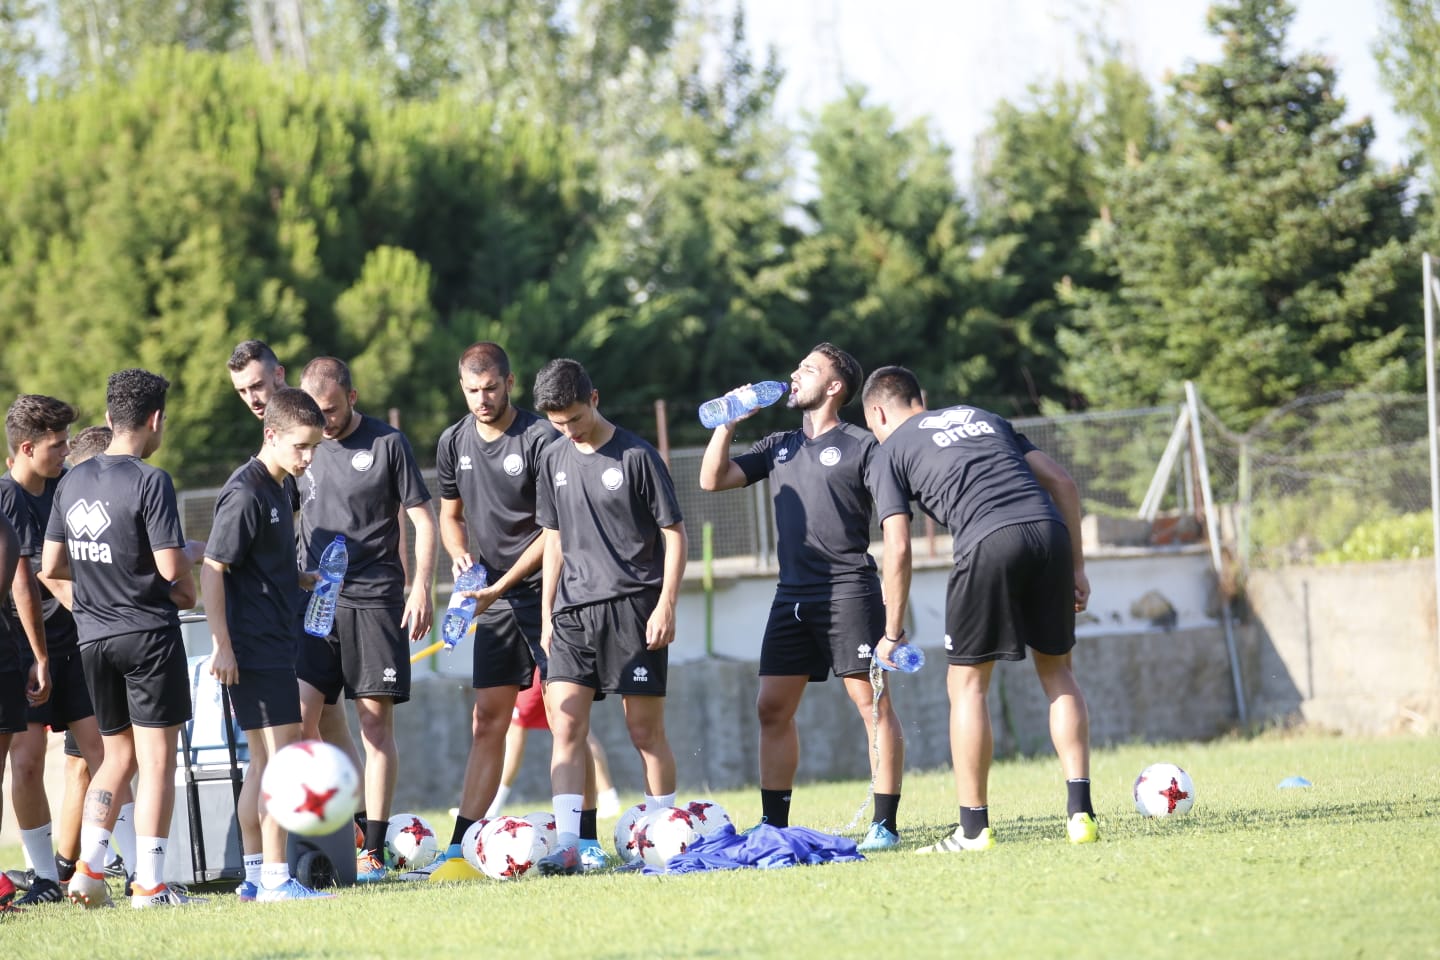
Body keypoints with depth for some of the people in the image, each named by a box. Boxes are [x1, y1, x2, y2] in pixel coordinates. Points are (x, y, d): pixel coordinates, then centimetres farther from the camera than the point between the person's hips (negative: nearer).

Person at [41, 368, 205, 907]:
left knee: (118, 756, 17)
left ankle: (88, 868, 4)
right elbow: (172, 567, -18)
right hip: (148, 633, -6)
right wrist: (186, 588, 5)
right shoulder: (150, 481, -14)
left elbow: (51, 567, 11)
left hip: (93, 637, 6)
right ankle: (149, 886, -3)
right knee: (156, 760, -1)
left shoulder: (72, 482, 7)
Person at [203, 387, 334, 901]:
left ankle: (256, 876, 17)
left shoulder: (278, 490, 14)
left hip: (275, 645, 10)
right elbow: (213, 568, -18)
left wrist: (305, 580, 11)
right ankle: (275, 878, -10)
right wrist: (222, 644, -20)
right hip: (253, 649, -10)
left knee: (264, 762, 12)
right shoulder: (245, 493, -15)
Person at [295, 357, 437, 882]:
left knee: (376, 720, -3)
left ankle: (373, 851, 0)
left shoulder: (387, 443, 0)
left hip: (375, 600, -3)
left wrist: (421, 588, -8)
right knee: (302, 715, -10)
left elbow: (423, 519, 2)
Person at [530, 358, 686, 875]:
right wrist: (547, 613, 15)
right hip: (573, 612, 5)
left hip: (632, 608, -5)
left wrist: (665, 604, -11)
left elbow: (674, 534, -3)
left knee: (646, 730, 0)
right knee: (566, 725, -8)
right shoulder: (554, 459, 11)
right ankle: (566, 845, -14)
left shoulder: (636, 456, -5)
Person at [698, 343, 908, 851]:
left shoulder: (862, 447, 0)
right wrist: (728, 422, 6)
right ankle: (773, 825, 9)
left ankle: (885, 824, -6)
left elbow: (894, 528, -6)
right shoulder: (780, 447, 18)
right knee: (773, 708, 4)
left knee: (872, 702, -7)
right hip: (792, 595, 7)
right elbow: (712, 480, 15)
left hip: (849, 591, -7)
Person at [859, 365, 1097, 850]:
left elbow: (898, 552, 11)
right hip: (1050, 531, 5)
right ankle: (1080, 813, 6)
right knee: (1057, 671, 16)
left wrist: (893, 633, 20)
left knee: (966, 683, 7)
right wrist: (1076, 568, 24)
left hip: (989, 543, -5)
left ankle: (974, 828, 5)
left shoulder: (894, 449, 17)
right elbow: (1063, 483, 23)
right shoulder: (982, 418, 31)